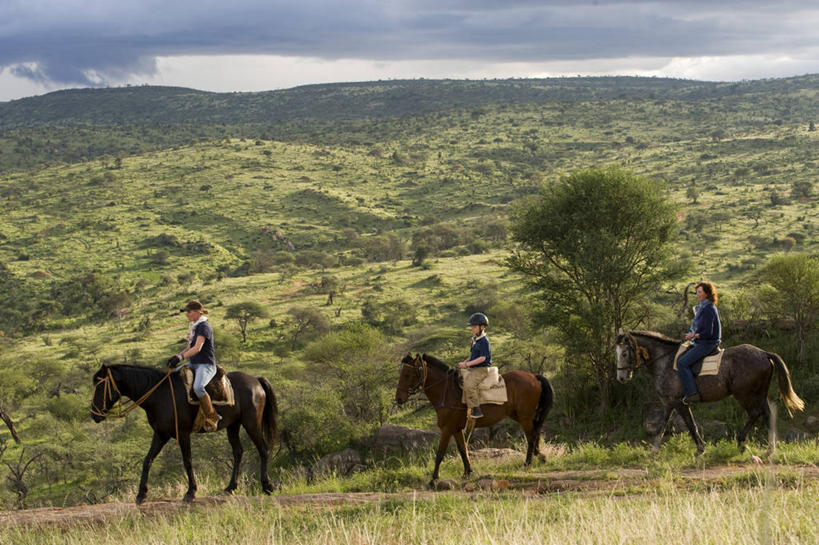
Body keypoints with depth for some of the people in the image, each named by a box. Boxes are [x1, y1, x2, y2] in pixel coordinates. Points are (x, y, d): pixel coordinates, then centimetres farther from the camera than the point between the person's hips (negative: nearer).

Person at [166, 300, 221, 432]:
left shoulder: (204, 327, -13)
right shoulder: (193, 327, 16)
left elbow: (197, 348, -24)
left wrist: (181, 357, -32)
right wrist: (176, 356, 7)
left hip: (206, 365, -10)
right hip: (194, 364, 10)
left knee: (198, 387, -35)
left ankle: (212, 417, -23)